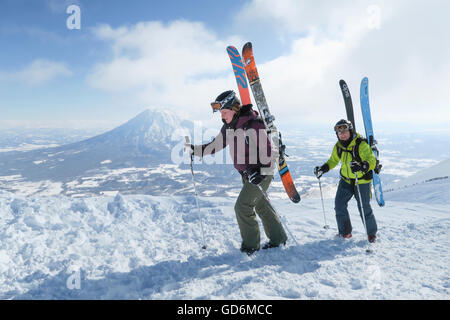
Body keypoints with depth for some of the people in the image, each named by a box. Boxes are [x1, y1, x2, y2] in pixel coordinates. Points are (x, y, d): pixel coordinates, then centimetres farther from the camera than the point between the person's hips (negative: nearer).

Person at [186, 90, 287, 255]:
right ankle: (278, 238, 32)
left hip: (261, 173, -8)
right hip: (247, 173, 8)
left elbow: (267, 149, -21)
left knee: (242, 206, -9)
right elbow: (215, 145, 10)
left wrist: (261, 172, -26)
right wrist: (193, 149, 2)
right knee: (261, 205, 16)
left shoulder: (253, 124, -22)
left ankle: (251, 245, 9)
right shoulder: (229, 126, 4)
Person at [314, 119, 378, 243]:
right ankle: (345, 232, 18)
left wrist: (362, 166, -50)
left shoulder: (361, 144, -21)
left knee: (364, 207, -2)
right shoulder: (338, 146, -1)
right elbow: (333, 160, 14)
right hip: (346, 180, 6)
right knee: (339, 204, 1)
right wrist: (323, 168, -1)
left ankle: (372, 233, 23)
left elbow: (372, 160, -30)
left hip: (362, 181, -5)